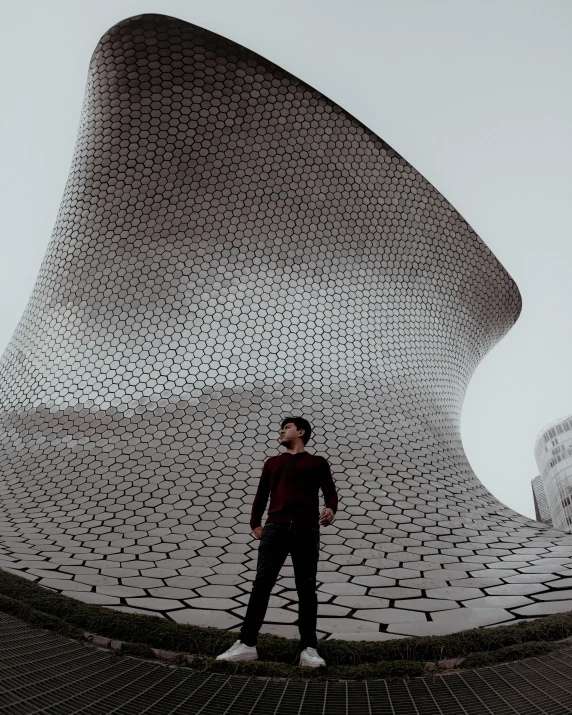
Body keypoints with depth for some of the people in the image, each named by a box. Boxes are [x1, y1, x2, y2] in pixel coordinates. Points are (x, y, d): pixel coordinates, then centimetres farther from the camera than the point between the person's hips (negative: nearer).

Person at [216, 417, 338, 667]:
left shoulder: (317, 462, 14)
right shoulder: (272, 462, 22)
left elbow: (330, 490, 7)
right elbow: (261, 495, 20)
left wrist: (331, 508, -15)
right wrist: (255, 524, 9)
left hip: (306, 530, -2)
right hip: (275, 528, 2)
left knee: (306, 589, 0)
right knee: (261, 585, -2)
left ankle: (308, 649, 6)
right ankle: (247, 644, 3)